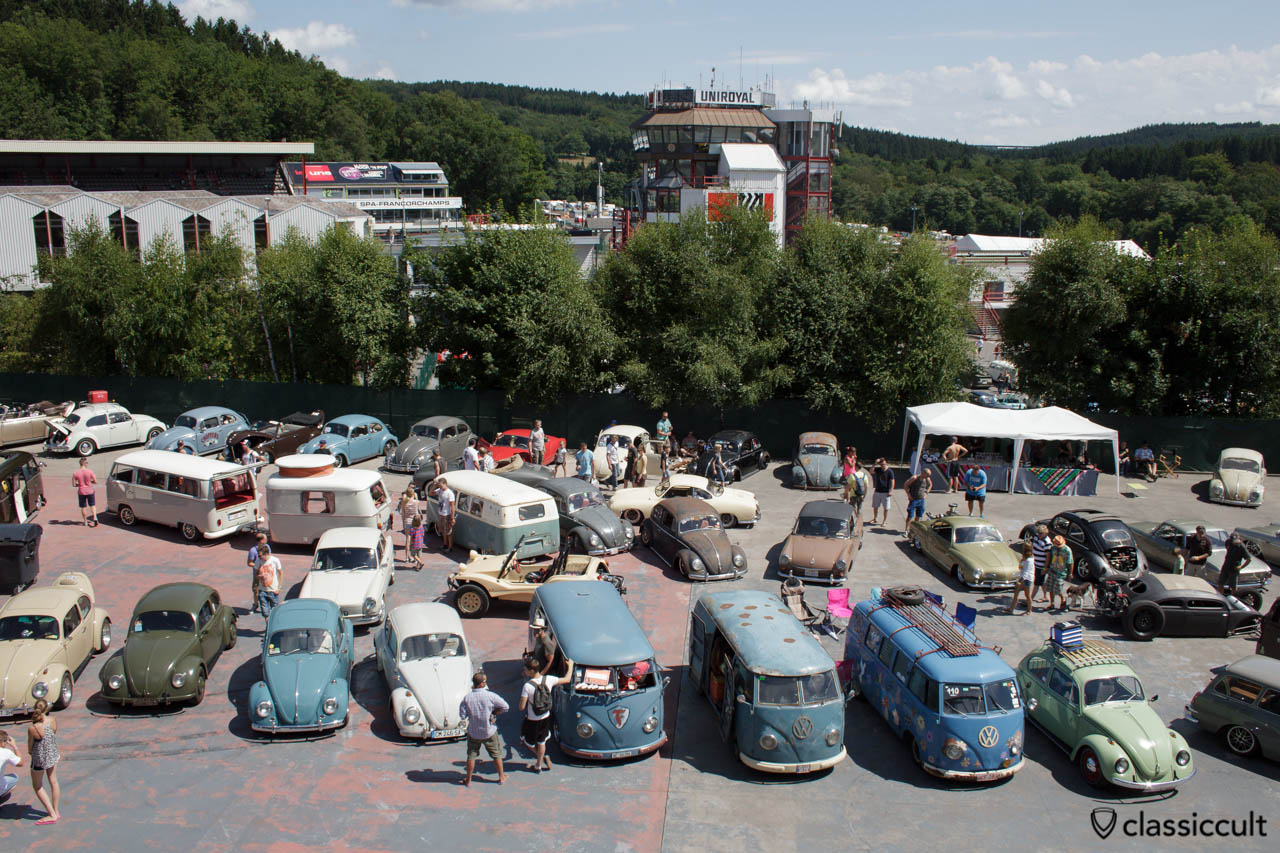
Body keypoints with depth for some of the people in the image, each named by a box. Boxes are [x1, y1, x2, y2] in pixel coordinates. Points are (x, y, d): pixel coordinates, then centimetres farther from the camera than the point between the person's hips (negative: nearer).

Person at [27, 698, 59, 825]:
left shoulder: (32, 728, -29)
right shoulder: (53, 720, -16)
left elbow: (30, 749, -14)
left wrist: (30, 751, 8)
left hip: (40, 759, -5)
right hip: (53, 755, 5)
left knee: (37, 786, 19)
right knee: (53, 782, 24)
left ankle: (52, 815, 21)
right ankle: (56, 811, 39)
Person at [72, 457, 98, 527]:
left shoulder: (75, 473, -9)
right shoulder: (89, 472, -13)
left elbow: (73, 484, -6)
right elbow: (95, 482, -9)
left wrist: (79, 484, 12)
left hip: (81, 492, 1)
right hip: (90, 491, -1)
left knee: (83, 507, 14)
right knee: (92, 505, 16)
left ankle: (85, 522, 23)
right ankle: (94, 518, -1)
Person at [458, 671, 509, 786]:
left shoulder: (467, 698, -15)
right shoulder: (490, 696, -20)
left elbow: (462, 715, -8)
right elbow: (505, 707, -14)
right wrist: (493, 713, -2)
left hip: (473, 732, 1)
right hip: (489, 732, -1)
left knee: (471, 756, 18)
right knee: (496, 754, 18)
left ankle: (468, 780, 27)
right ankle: (501, 777, 30)